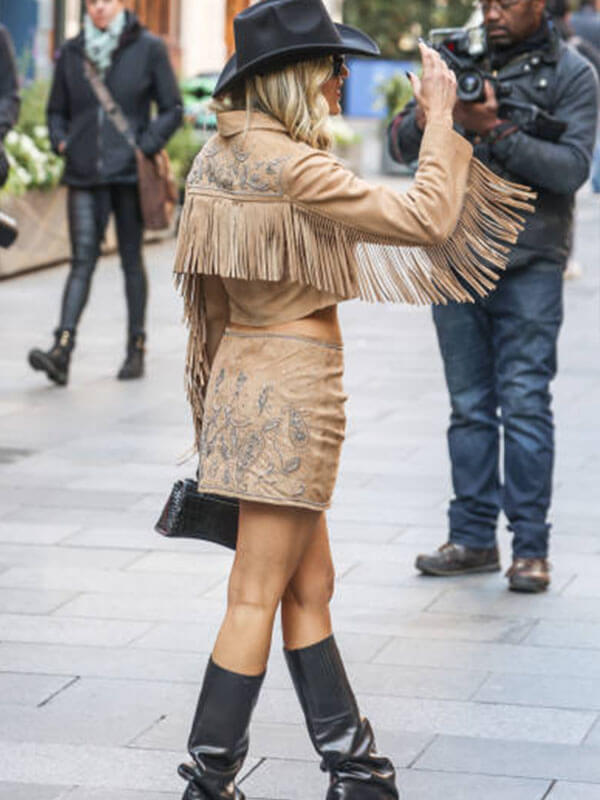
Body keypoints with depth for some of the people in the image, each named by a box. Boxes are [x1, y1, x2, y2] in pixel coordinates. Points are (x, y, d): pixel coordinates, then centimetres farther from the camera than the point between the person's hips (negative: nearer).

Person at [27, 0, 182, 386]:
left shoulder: (148, 49, 1)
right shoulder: (71, 52, 9)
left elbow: (172, 109, 3)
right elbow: (57, 110, 18)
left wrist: (148, 146, -9)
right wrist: (61, 141, 0)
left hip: (129, 172, -2)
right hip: (84, 173, 2)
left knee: (132, 259, 6)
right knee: (83, 259, -7)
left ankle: (137, 350, 15)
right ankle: (62, 351, -17)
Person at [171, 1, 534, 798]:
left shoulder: (218, 157, 7)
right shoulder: (291, 167, -20)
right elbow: (426, 221, -21)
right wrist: (440, 116, -10)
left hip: (242, 372, 9)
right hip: (292, 381, -9)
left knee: (310, 587, 15)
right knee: (256, 599, -2)